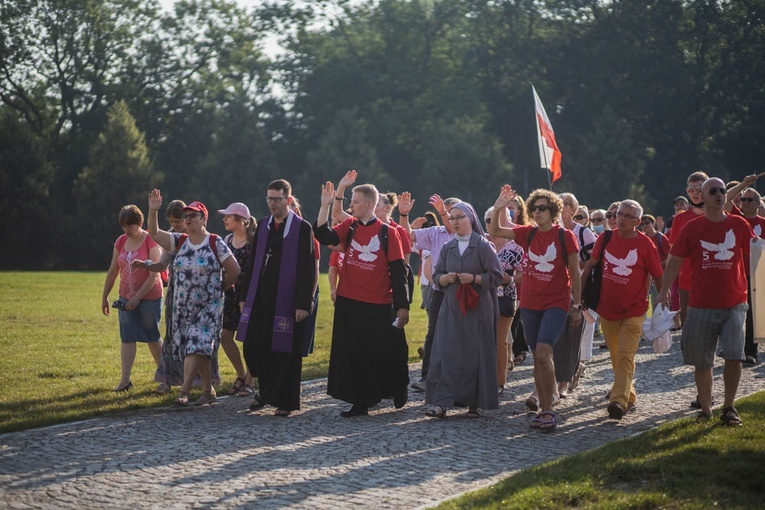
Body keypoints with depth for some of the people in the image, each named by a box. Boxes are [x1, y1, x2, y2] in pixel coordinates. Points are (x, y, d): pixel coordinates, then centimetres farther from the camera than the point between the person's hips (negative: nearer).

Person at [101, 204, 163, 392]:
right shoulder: (121, 242, 5)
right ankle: (125, 380, -3)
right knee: (127, 338, -1)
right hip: (126, 298, 5)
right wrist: (105, 297, 13)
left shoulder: (151, 242, -13)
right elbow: (112, 272, 12)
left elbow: (154, 275, -17)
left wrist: (138, 297, -19)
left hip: (150, 297, -5)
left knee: (152, 337, 4)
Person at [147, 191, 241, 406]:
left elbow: (234, 270, -4)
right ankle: (208, 391, 19)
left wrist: (218, 288, 2)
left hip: (208, 307, -5)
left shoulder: (215, 243, -6)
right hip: (183, 307, 5)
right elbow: (154, 234, -4)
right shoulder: (179, 242, 6)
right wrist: (153, 211, -16)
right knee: (200, 351, 9)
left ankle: (183, 391, -19)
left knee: (196, 347, -14)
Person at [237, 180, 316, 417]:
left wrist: (303, 304, -14)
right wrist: (244, 296, 12)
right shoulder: (263, 225, 11)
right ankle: (267, 391, 25)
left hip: (286, 300, -6)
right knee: (253, 348, 6)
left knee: (285, 351, 0)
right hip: (260, 298, 6)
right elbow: (252, 262, 16)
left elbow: (307, 269, -9)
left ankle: (284, 401, 11)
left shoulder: (302, 228, -6)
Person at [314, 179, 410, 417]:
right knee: (353, 354, 5)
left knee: (386, 353, 4)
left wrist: (402, 306, -7)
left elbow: (398, 271, -4)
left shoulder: (388, 233, -4)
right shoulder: (349, 226, 6)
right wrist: (325, 206, -15)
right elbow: (324, 236, -9)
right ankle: (359, 402, 12)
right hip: (349, 303, 3)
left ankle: (397, 389, 29)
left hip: (379, 306, -3)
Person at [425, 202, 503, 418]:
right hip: (451, 308, 4)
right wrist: (446, 278, -9)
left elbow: (496, 277, -4)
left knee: (475, 355, -2)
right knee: (446, 353, -6)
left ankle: (474, 403, 7)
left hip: (477, 308, -4)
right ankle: (441, 402, -10)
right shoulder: (448, 248, 13)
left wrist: (474, 278, -17)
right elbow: (436, 276, 13)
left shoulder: (483, 246, -1)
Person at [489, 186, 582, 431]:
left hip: (556, 304, -5)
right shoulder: (528, 234, 6)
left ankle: (548, 410, -15)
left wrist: (577, 306, -1)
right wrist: (498, 208, -10)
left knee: (543, 353, -20)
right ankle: (543, 409, 16)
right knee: (538, 357, 8)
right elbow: (494, 231, 6)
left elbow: (574, 273, 0)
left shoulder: (565, 236, -5)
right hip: (530, 304, 5)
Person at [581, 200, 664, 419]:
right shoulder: (606, 239, 1)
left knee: (625, 357, -14)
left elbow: (658, 276, -2)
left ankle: (619, 400, -20)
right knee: (616, 357, 14)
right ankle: (629, 396, 29)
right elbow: (591, 264, 12)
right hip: (607, 309, 5)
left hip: (633, 311, -4)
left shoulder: (645, 244, -8)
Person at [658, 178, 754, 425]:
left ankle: (729, 408, 6)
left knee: (733, 356, -10)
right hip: (701, 305, 0)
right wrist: (663, 292, -6)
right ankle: (705, 409, 21)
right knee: (701, 362, 6)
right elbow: (674, 261, 3)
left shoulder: (739, 225, 3)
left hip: (734, 304, 0)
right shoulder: (692, 228, 0)